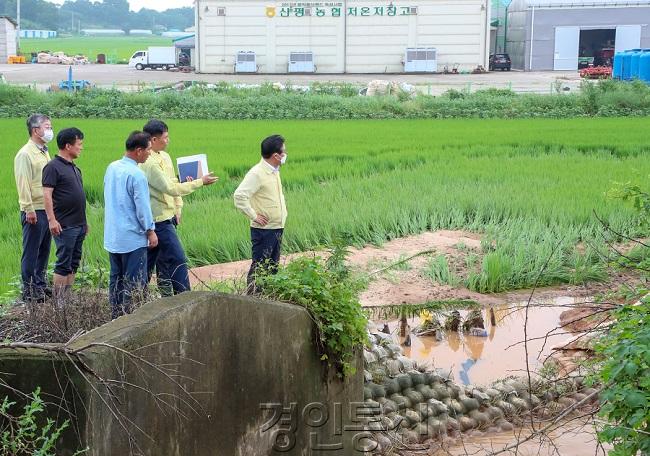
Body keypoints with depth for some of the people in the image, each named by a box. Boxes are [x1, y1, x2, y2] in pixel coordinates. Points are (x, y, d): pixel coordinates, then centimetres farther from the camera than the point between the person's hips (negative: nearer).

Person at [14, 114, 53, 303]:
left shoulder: (44, 152, 14)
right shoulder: (25, 154, -12)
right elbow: (23, 184, -17)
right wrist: (29, 210, -21)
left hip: (47, 209, 8)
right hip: (34, 211, -8)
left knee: (43, 251, 15)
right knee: (31, 252, -1)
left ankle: (40, 285, 25)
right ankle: (29, 290, 6)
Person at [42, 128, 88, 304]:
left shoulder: (74, 168, 16)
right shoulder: (53, 167, -10)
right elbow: (47, 194, -15)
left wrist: (84, 221, 21)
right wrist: (51, 220, -22)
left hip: (79, 225, 8)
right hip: (65, 226, -8)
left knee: (74, 264, 11)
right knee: (63, 264, -5)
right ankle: (58, 301, -1)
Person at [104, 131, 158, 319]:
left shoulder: (111, 168, 5)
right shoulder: (136, 175, -19)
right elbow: (142, 207, -16)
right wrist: (151, 231, -3)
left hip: (112, 237, 8)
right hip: (133, 238, -8)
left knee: (116, 279, 14)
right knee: (134, 283, -1)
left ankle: (116, 317, 20)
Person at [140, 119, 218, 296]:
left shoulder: (165, 156, 10)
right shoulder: (149, 163, -20)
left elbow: (174, 183, 17)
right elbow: (170, 188, -22)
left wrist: (177, 209, 10)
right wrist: (200, 182, -17)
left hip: (167, 217, 9)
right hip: (159, 220, -9)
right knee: (178, 260, -6)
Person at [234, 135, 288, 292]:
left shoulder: (274, 171, 11)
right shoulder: (257, 173, -18)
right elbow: (239, 196, -25)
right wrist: (254, 216, -19)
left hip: (277, 228, 9)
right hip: (263, 230, -9)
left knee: (273, 267, 15)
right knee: (259, 267, -3)